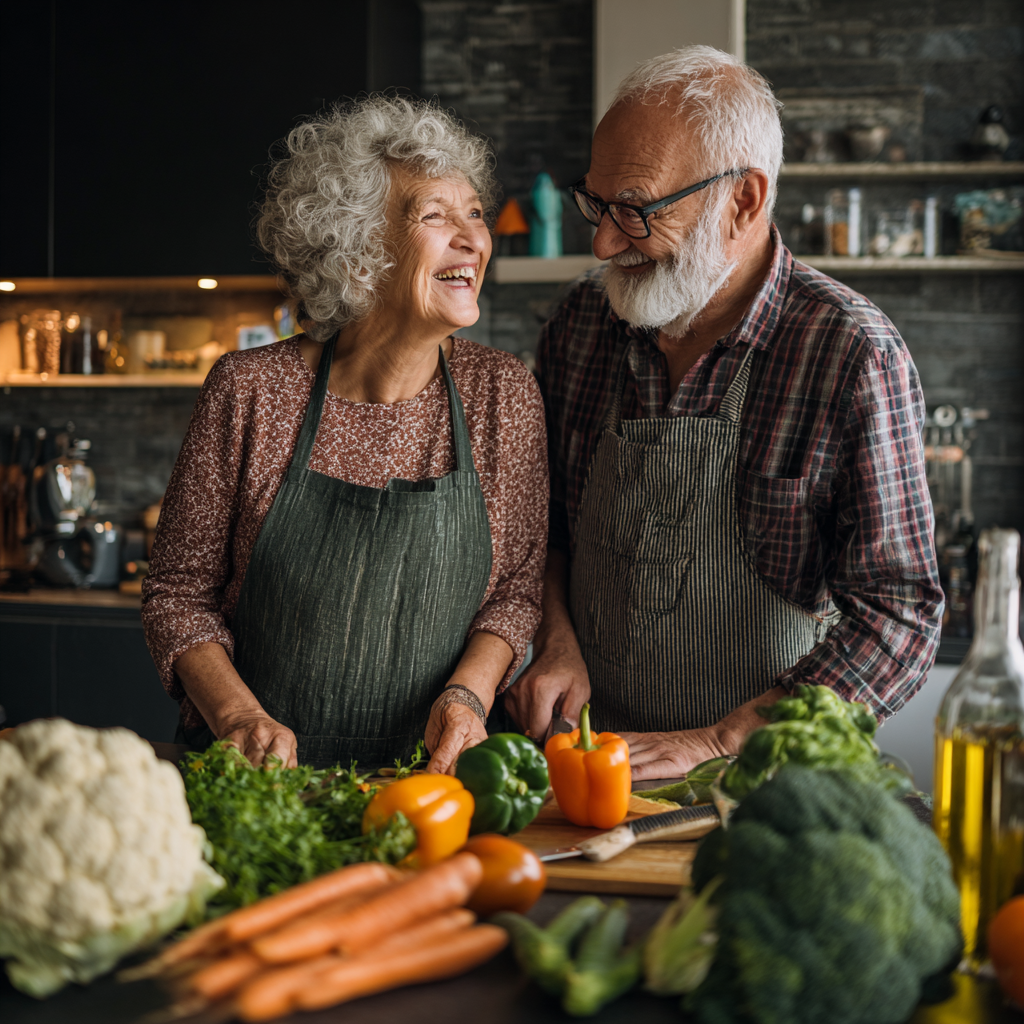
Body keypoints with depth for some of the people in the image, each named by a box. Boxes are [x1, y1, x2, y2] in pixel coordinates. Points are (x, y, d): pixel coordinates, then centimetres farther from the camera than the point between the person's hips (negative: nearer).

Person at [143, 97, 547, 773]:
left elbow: (518, 586, 7)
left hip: (431, 775, 1)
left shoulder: (504, 393, 0)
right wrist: (236, 714, -13)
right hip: (257, 773, -1)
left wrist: (469, 692, -10)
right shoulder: (250, 390, -6)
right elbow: (178, 591, 2)